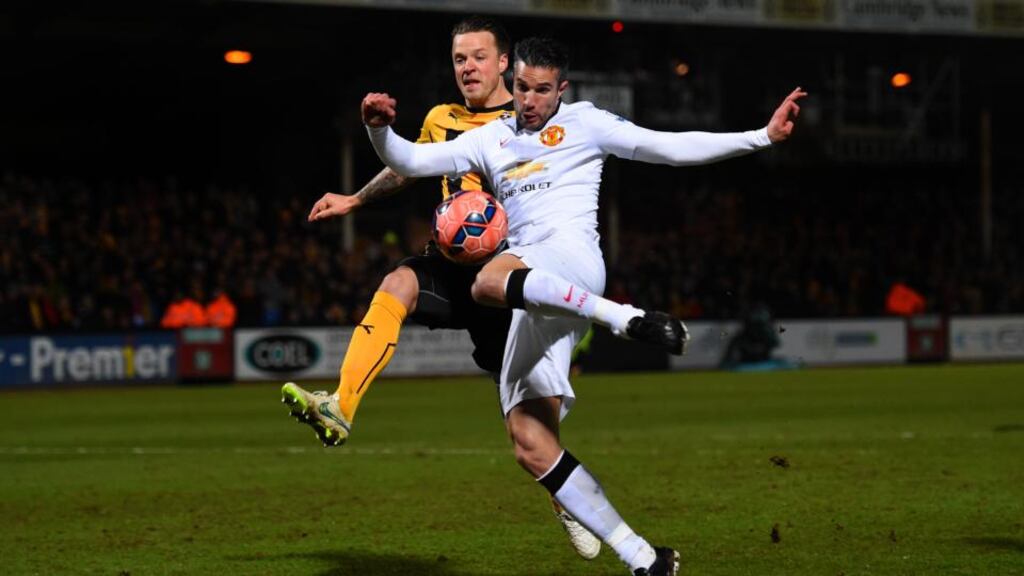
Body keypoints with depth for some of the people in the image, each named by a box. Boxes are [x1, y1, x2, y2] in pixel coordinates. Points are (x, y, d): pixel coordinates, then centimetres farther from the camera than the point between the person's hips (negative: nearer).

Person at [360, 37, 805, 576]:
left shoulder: (584, 123, 14)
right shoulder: (491, 140, 26)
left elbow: (672, 147, 10)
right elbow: (410, 161, 22)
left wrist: (762, 136, 3)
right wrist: (379, 130, 1)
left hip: (573, 257, -5)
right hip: (533, 298, 6)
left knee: (489, 282, -41)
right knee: (531, 446, -7)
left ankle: (627, 318, -37)